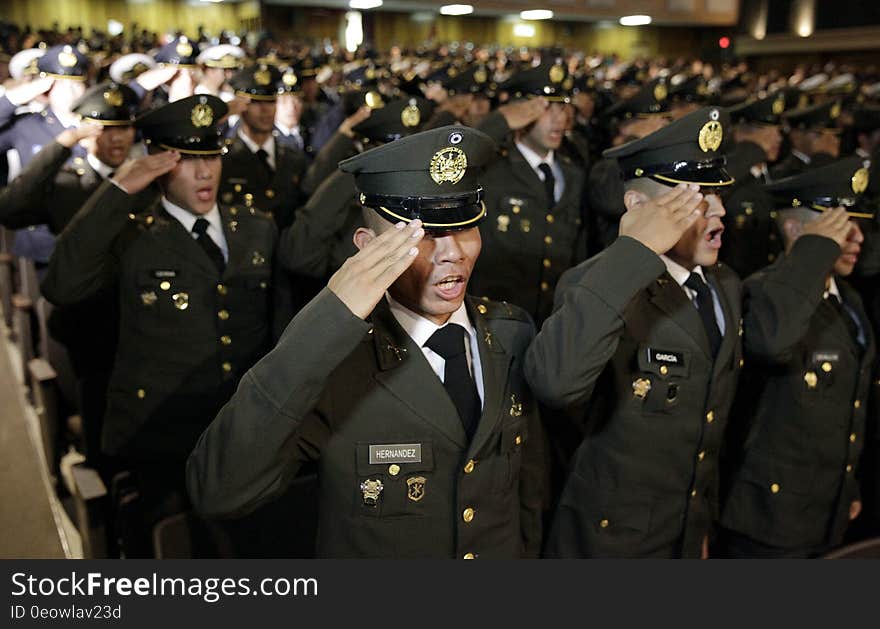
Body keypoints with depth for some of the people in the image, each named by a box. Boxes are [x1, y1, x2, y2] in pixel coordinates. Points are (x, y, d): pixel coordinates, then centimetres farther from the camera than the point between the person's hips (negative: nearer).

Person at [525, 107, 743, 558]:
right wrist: (633, 252, -39)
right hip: (608, 539, -6)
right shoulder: (597, 284, -21)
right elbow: (553, 383, -42)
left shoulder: (727, 286, 1)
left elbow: (713, 422, 10)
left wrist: (705, 520, 15)